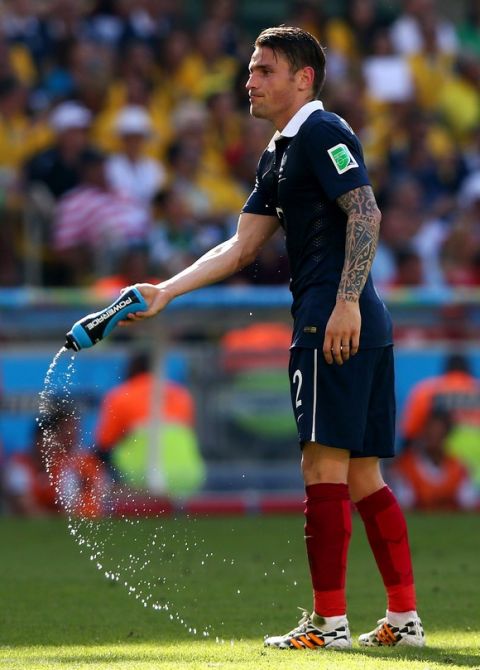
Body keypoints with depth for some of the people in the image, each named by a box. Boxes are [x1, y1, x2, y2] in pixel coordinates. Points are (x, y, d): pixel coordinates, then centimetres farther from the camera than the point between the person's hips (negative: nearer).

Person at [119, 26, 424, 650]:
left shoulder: (322, 132, -7)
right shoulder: (279, 155, 23)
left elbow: (366, 213, -18)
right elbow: (241, 247, 23)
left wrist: (347, 301, -26)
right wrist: (165, 291, 16)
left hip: (336, 324, -10)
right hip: (365, 329, 10)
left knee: (325, 464, -9)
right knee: (362, 476, 9)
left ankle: (330, 623, -10)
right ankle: (404, 618, 9)